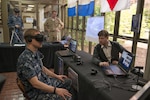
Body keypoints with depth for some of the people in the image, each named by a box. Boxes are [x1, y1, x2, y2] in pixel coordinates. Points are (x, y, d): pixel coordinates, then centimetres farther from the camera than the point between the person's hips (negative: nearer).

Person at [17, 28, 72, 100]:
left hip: (45, 81, 9)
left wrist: (56, 76, 12)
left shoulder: (36, 53, 0)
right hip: (36, 92, -9)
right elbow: (35, 83, -29)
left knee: (68, 82, 15)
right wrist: (56, 90, -29)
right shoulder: (25, 59, -28)